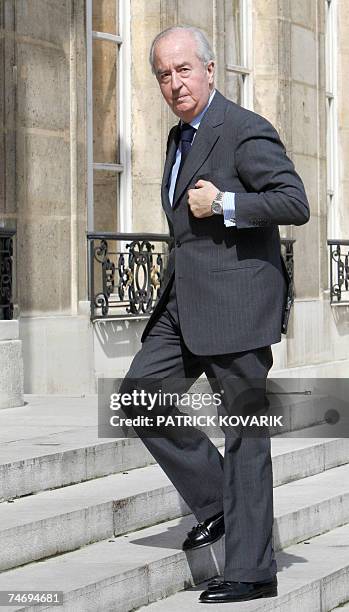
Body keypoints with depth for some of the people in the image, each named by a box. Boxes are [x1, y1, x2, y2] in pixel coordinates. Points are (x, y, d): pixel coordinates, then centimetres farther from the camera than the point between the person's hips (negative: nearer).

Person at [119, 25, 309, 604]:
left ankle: (252, 571, 3)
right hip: (184, 302, 9)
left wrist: (222, 204, -17)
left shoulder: (244, 130, -11)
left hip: (236, 301, -9)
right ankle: (216, 501, 16)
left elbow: (295, 203, -18)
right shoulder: (180, 137, 18)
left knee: (245, 431, -3)